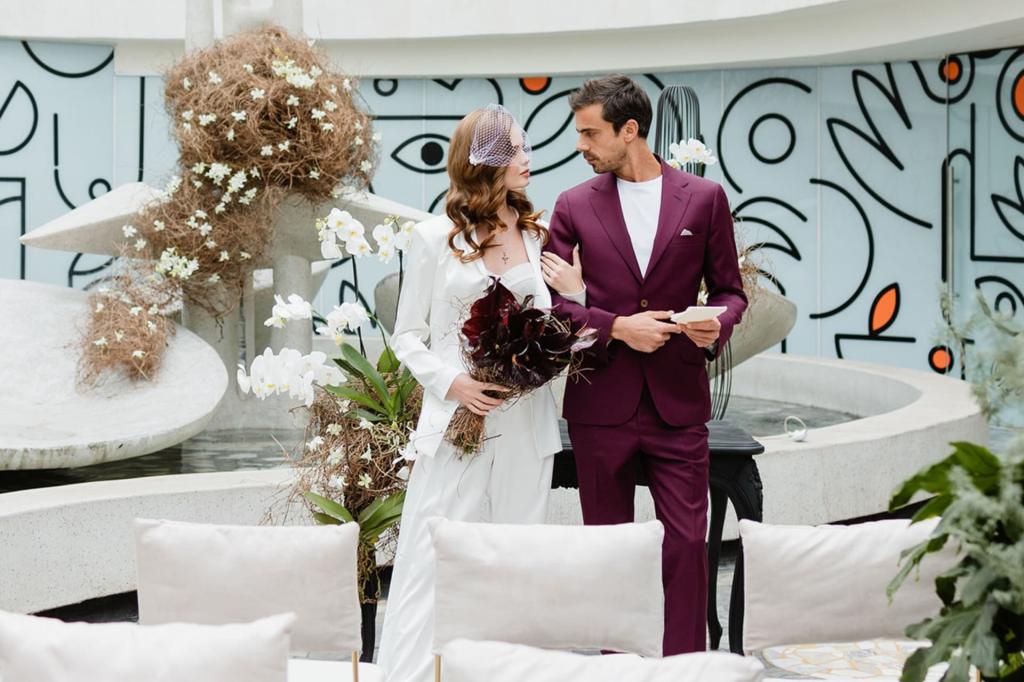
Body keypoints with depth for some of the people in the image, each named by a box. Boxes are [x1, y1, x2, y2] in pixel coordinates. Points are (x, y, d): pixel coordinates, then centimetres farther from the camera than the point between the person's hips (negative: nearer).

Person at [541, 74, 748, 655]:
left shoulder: (705, 198, 4)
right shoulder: (575, 206, 5)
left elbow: (729, 289, 10)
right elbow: (550, 304, 3)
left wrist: (718, 323, -12)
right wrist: (617, 327, -11)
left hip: (679, 402, -1)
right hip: (601, 403, 1)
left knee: (687, 543, -2)